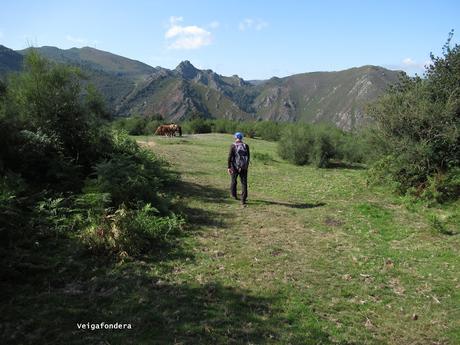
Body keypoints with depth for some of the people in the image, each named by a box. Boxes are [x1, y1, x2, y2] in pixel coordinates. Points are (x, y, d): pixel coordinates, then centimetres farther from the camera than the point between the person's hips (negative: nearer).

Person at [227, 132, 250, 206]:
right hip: (244, 167, 1)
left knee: (233, 180, 21)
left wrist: (229, 167, -10)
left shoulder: (233, 146, -6)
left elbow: (230, 157, -12)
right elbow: (248, 156, 7)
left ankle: (233, 195, 40)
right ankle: (243, 200, -6)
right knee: (244, 183, 2)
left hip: (235, 167, -1)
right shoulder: (246, 146, 1)